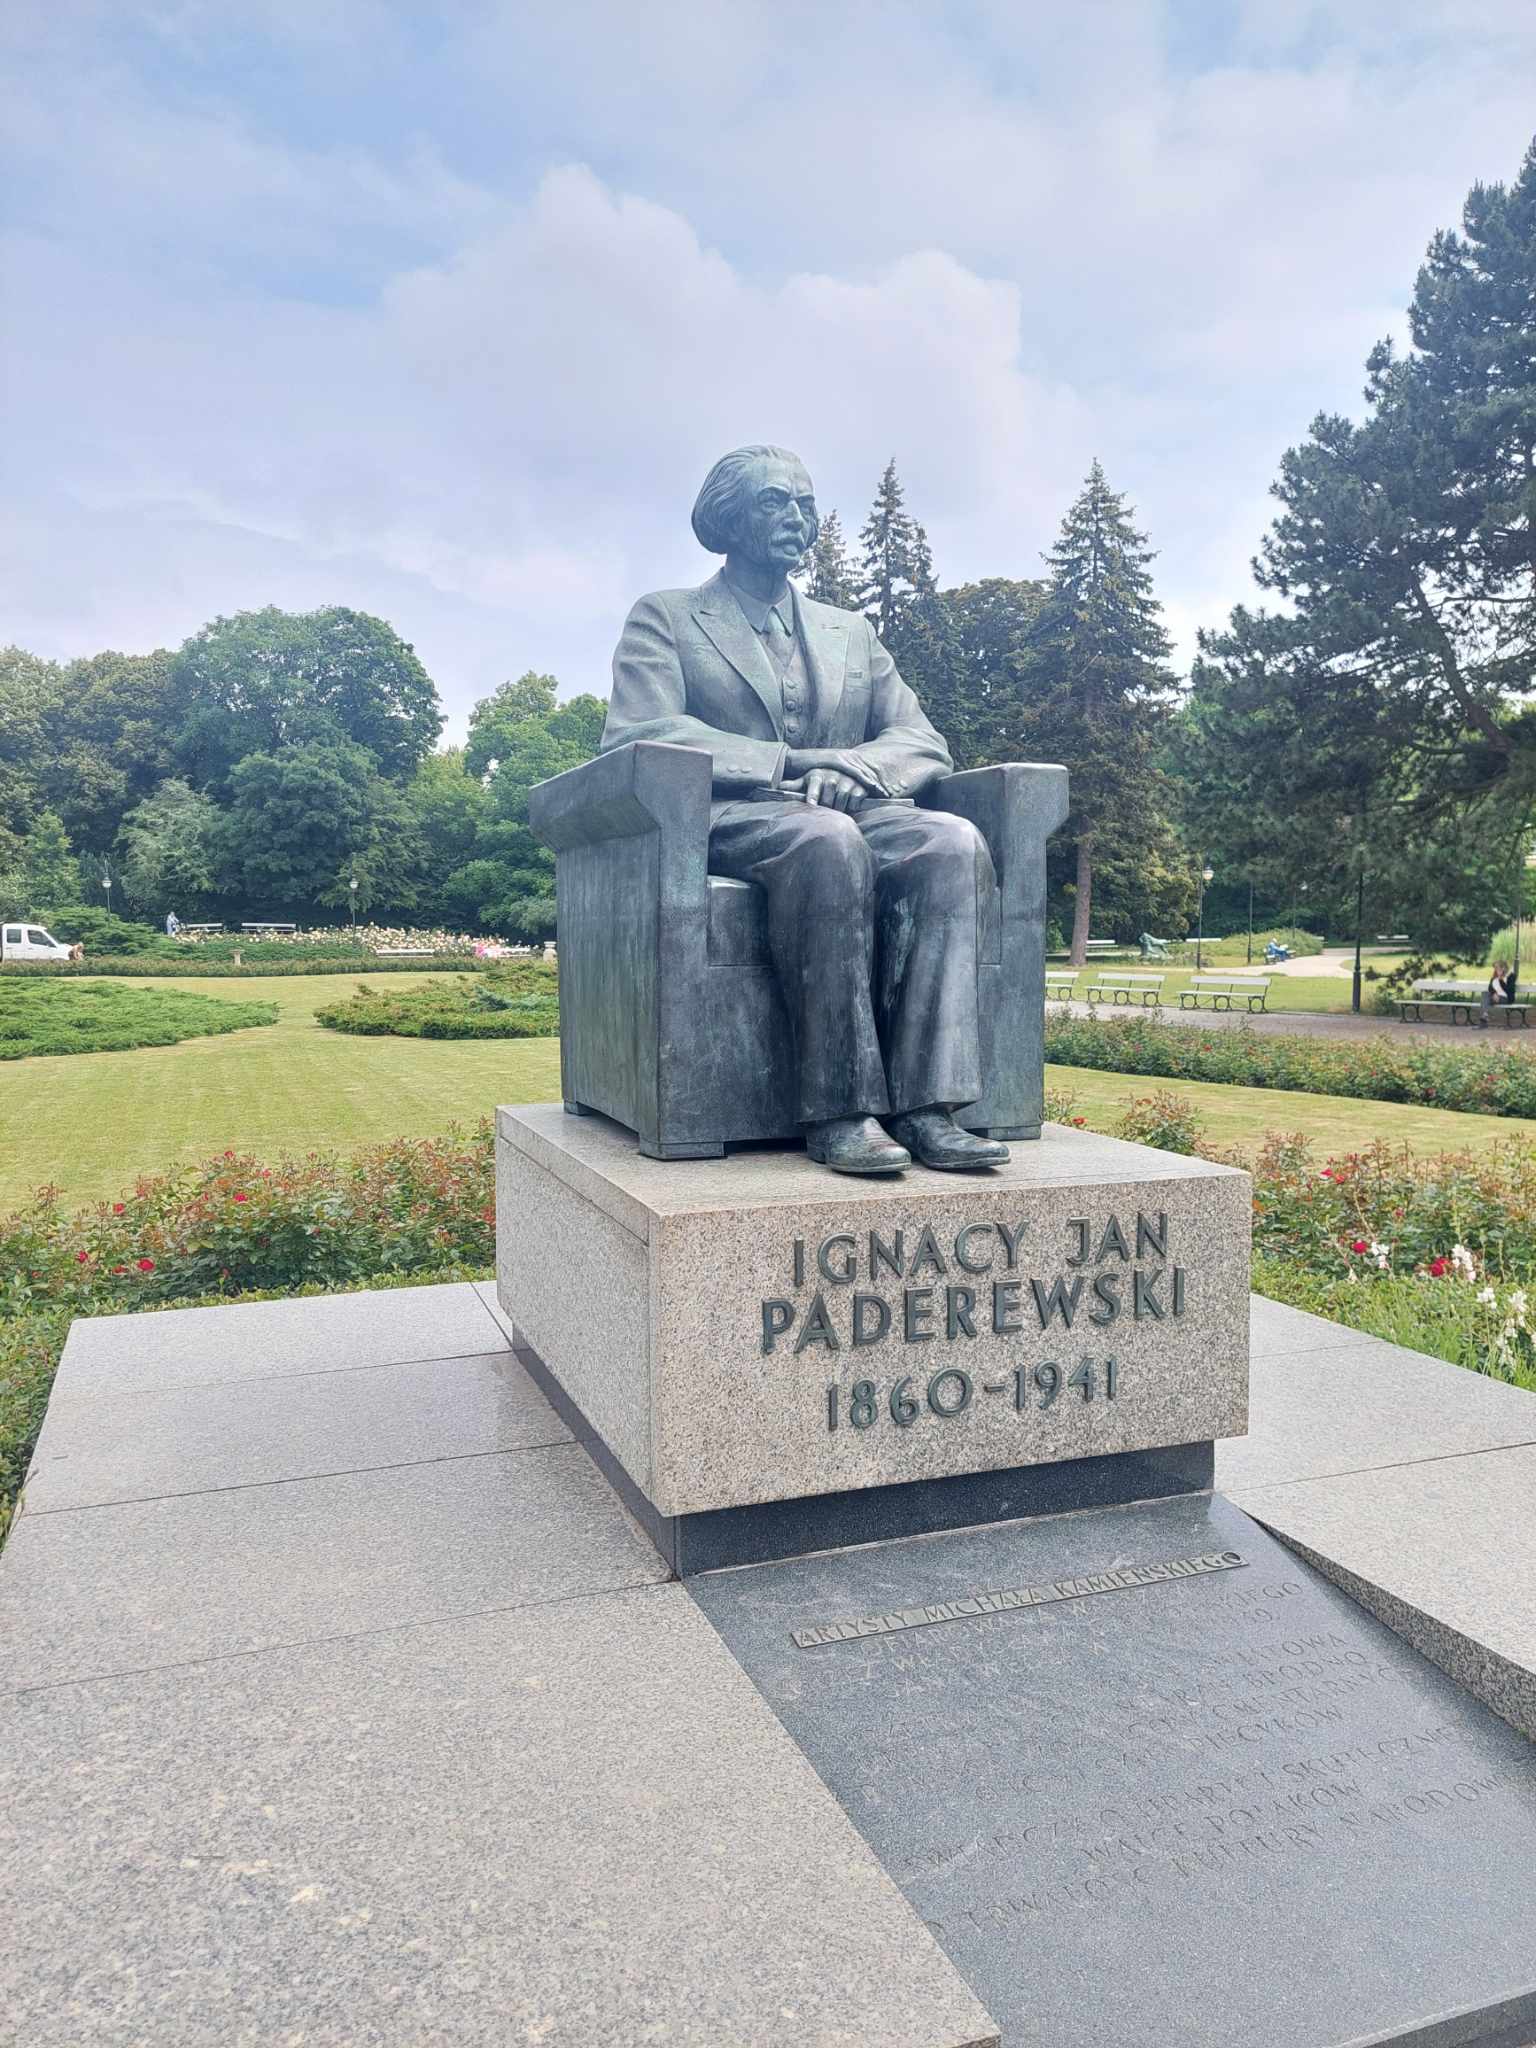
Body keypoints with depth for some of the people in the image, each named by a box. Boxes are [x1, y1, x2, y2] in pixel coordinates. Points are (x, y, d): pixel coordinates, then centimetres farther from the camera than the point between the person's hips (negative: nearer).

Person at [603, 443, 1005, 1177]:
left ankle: (925, 1105, -35)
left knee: (952, 841, -29)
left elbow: (924, 743, 18)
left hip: (848, 812, 4)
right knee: (828, 840, -38)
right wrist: (793, 761, -14)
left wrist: (853, 768, -8)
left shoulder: (852, 633, 28)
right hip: (727, 819, -4)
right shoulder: (665, 617, 14)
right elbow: (635, 734, -5)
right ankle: (838, 1111, -36)